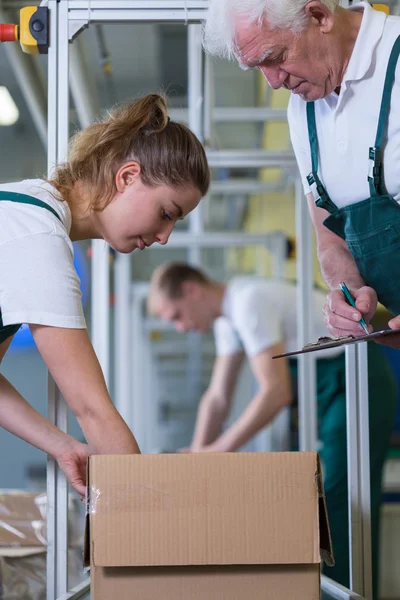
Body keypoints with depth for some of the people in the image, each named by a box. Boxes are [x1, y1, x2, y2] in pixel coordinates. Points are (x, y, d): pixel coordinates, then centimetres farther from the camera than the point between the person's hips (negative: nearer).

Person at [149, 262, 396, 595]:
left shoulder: (249, 302, -21)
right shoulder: (228, 313, 9)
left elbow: (276, 392, -26)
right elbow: (218, 398, 11)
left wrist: (217, 451, -21)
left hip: (357, 379, -10)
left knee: (340, 509, -10)